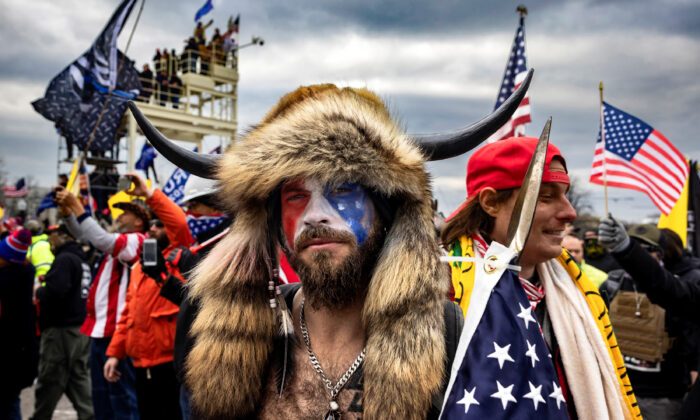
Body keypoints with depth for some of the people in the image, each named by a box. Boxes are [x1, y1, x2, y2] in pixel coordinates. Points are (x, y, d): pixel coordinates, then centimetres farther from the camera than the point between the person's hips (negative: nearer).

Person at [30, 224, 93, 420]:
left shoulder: (64, 259, -13)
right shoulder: (82, 260, 15)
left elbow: (55, 291, -25)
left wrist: (38, 291, -6)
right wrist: (45, 285, 14)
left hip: (61, 330, -9)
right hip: (81, 328, 9)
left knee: (49, 382, 3)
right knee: (79, 378, 12)